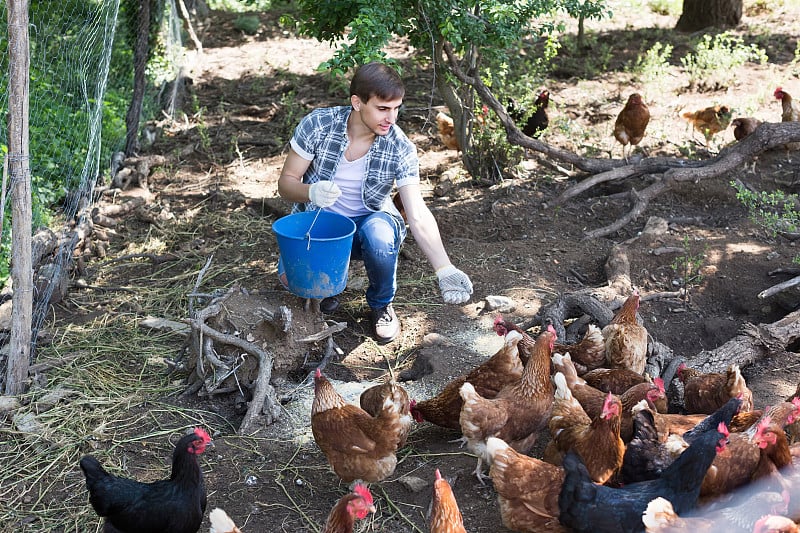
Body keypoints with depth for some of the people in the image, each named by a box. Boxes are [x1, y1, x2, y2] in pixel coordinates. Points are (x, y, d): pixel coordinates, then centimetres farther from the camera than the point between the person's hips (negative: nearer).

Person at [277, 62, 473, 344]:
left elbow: (418, 216, -21)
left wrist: (445, 270, -35)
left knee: (379, 233, -37)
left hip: (367, 223, 0)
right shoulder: (316, 125, -16)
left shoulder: (400, 148, -16)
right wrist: (311, 192, -33)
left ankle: (381, 305, -4)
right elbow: (286, 182, -7)